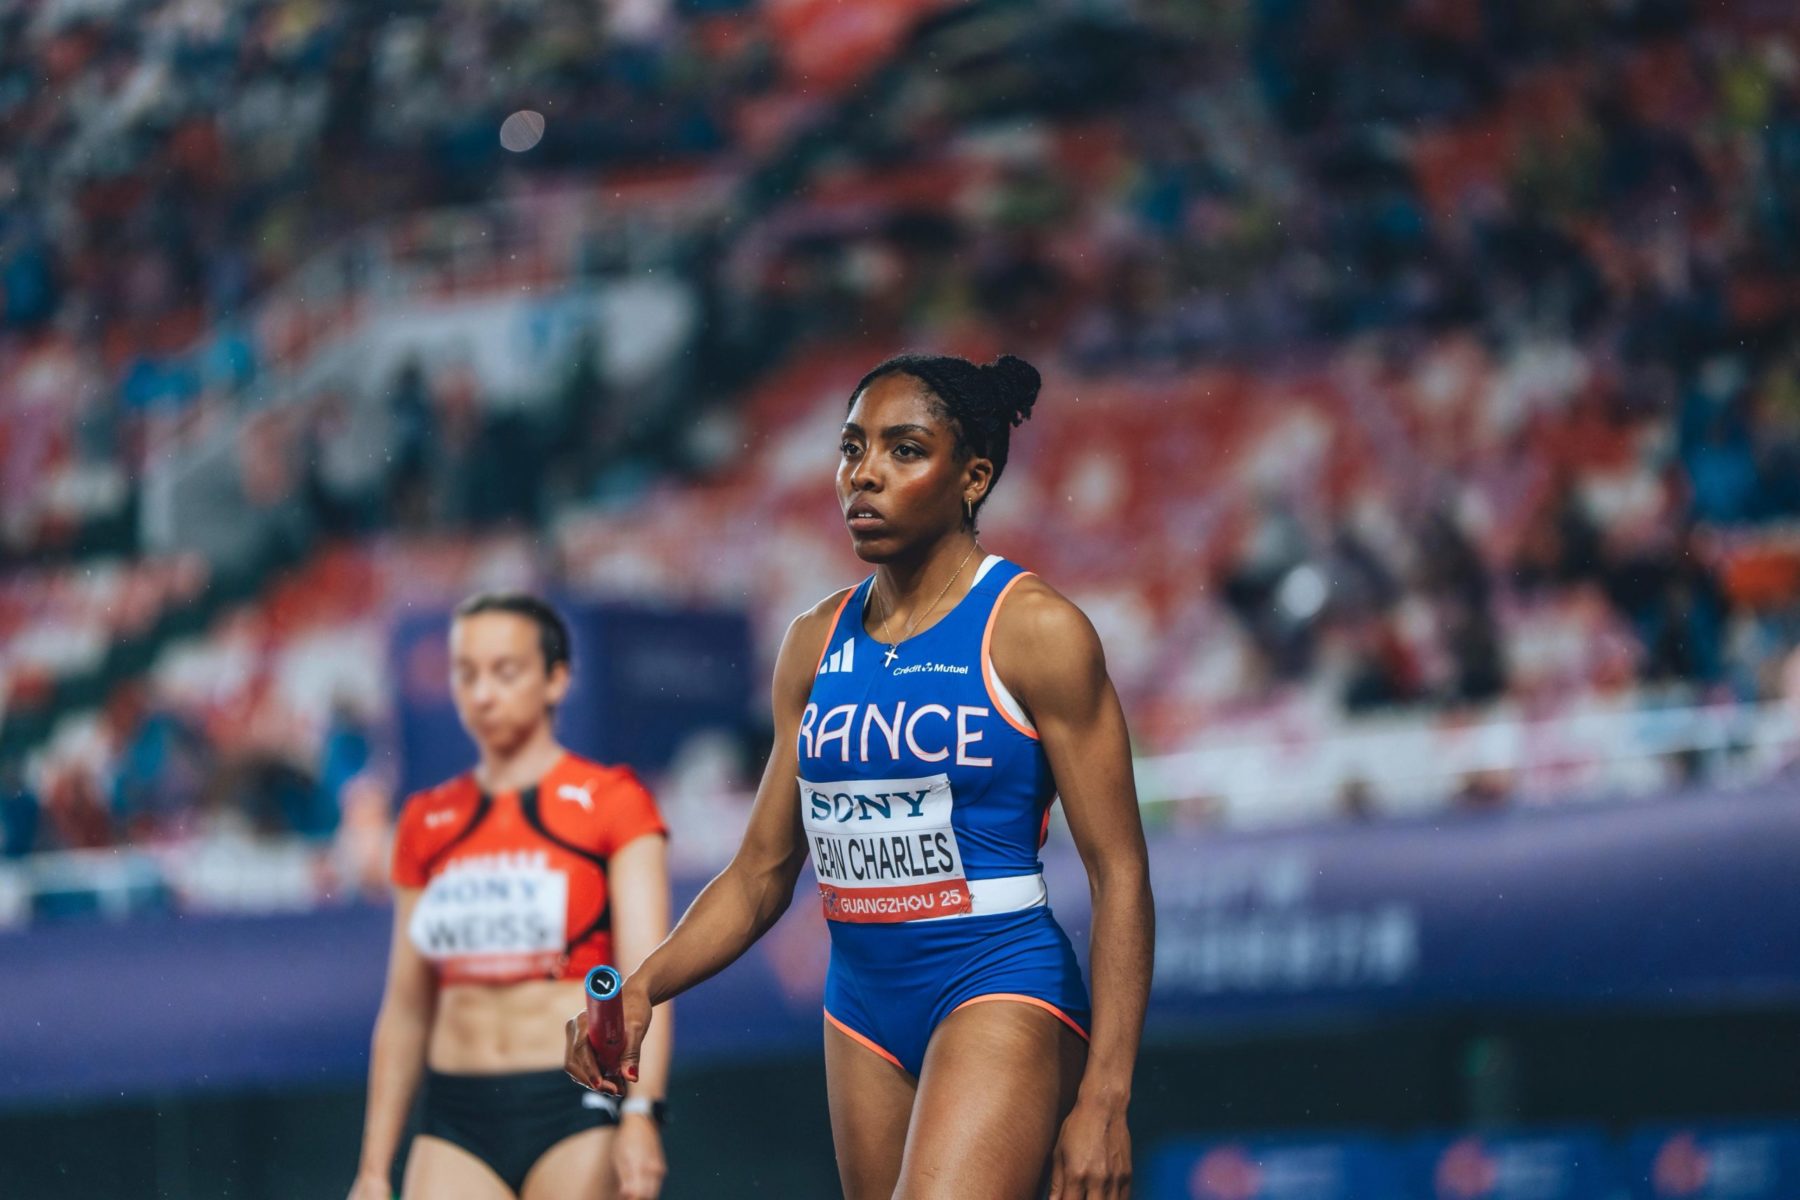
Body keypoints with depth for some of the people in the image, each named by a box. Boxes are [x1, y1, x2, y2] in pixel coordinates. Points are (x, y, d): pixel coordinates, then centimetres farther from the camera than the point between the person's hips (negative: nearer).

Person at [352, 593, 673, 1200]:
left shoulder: (611, 802, 0)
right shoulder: (426, 824, 12)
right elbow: (405, 1009, 15)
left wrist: (640, 1115, -22)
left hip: (578, 1110, -4)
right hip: (458, 1122, 4)